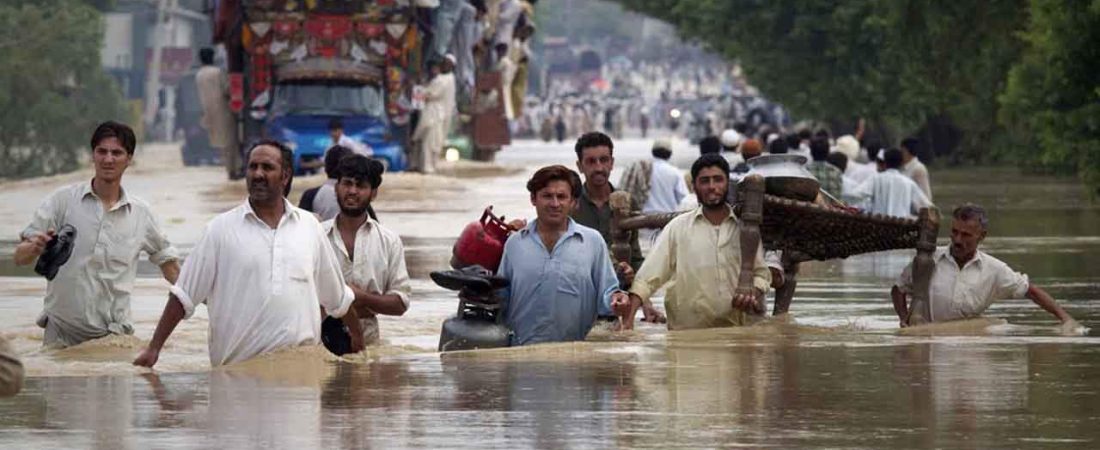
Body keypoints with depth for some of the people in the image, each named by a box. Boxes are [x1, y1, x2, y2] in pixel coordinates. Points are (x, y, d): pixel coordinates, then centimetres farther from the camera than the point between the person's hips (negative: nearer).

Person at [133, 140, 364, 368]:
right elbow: (183, 296, 3)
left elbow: (338, 297, 23)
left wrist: (358, 341, 26)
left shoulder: (309, 226, 12)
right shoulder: (222, 229, 5)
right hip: (237, 365, -2)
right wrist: (153, 349, -2)